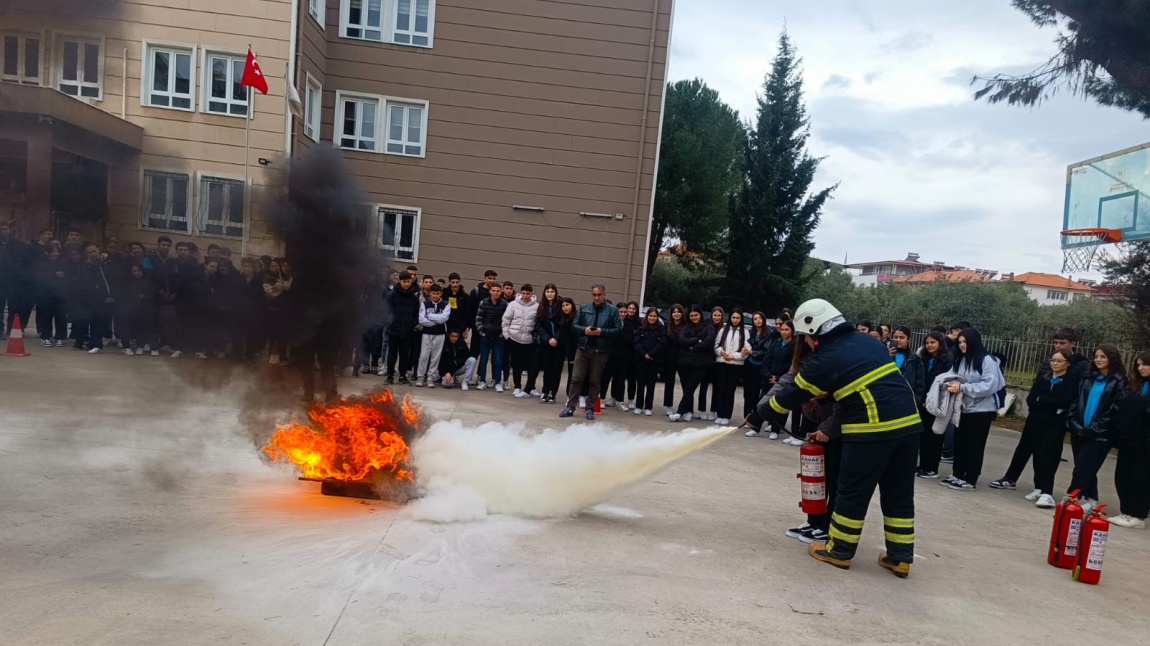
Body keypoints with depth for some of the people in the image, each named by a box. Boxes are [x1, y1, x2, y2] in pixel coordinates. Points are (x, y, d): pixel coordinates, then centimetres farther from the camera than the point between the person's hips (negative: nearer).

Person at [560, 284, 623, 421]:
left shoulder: (612, 311, 1)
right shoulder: (583, 308, 7)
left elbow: (618, 329, -2)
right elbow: (574, 325, 7)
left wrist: (603, 332, -16)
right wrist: (584, 329, -12)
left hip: (600, 351, -1)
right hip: (583, 348, 1)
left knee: (594, 381, 7)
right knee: (576, 378, 2)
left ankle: (590, 409, 16)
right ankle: (570, 407, 9)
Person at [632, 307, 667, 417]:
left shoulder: (662, 329, 5)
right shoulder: (640, 328, 8)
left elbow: (662, 344, -5)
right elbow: (636, 342, -1)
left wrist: (651, 354, -13)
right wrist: (644, 354, -14)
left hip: (655, 360, -1)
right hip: (641, 359, 1)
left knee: (651, 384, 2)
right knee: (641, 383, 2)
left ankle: (648, 407, 8)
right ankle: (638, 406, 9)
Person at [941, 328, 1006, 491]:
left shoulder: (987, 360, -13)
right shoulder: (961, 360, 8)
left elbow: (990, 385, -21)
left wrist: (962, 387, -23)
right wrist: (952, 385, -8)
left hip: (982, 410, -7)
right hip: (964, 408, 7)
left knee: (975, 445, 3)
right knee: (959, 443, 11)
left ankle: (970, 480, 10)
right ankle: (957, 475, 22)